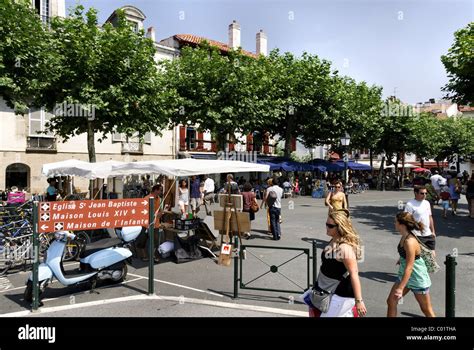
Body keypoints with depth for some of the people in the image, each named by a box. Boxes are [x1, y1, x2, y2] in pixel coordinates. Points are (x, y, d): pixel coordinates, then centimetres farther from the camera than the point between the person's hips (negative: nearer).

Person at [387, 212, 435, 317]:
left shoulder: (410, 242, -29)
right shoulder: (404, 237, -4)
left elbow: (409, 267, -29)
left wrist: (400, 288, -27)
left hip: (418, 279, -8)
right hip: (404, 276, 8)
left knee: (426, 310, 12)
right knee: (391, 301, 8)